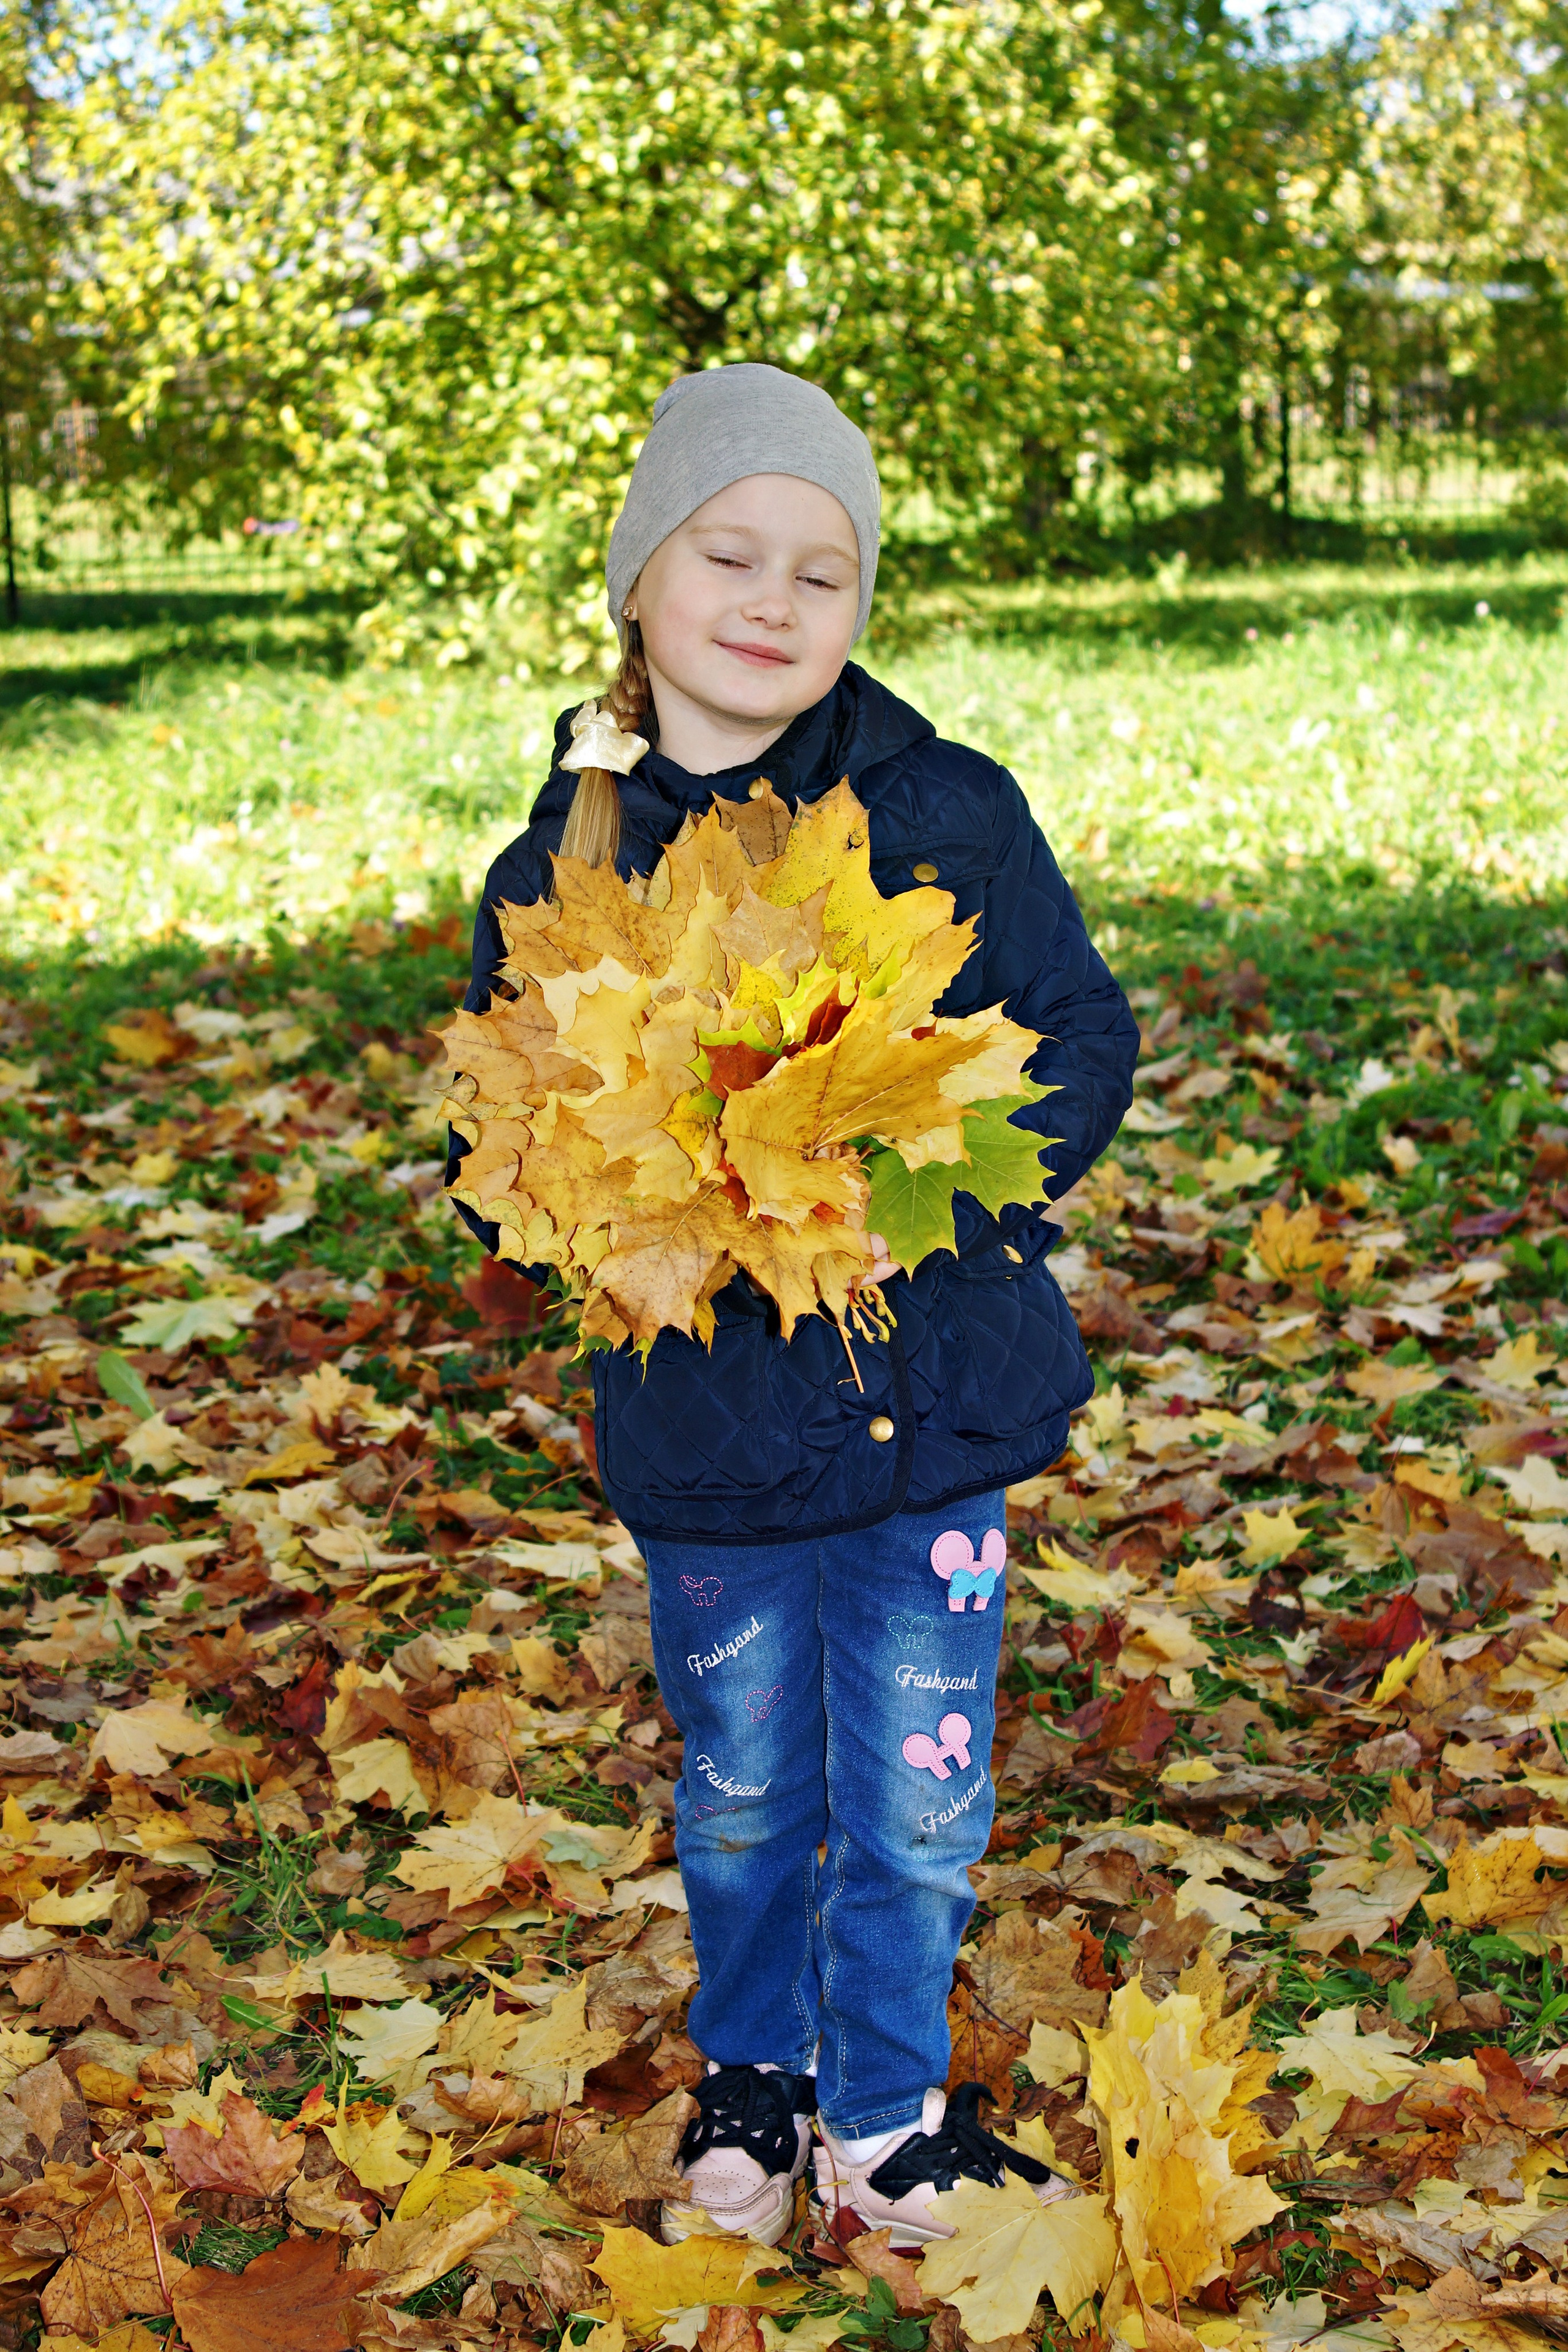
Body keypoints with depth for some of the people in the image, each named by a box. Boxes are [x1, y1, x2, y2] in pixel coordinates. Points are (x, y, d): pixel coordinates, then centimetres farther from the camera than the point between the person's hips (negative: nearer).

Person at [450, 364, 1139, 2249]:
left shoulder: (954, 814, -6)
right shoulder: (557, 868, -4)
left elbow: (1084, 1040, -1)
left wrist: (934, 1193, -17)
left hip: (936, 1402, 0)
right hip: (703, 1426, 1)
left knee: (915, 1806, 11)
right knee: (745, 1797, 18)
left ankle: (883, 2115, 35)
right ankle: (749, 2078, 44)